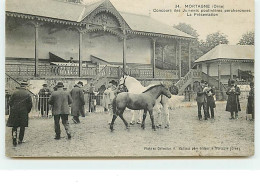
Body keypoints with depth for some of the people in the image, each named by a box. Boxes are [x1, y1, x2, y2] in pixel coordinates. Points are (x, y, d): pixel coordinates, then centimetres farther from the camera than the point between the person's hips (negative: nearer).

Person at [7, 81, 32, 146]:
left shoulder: (15, 92, 1)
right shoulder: (27, 94, -2)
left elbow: (10, 102, 2)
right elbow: (30, 104, -3)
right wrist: (28, 111, 12)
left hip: (14, 112, 1)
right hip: (23, 112, -1)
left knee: (14, 126, 9)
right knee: (22, 126, 10)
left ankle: (14, 136, -14)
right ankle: (20, 140, 14)